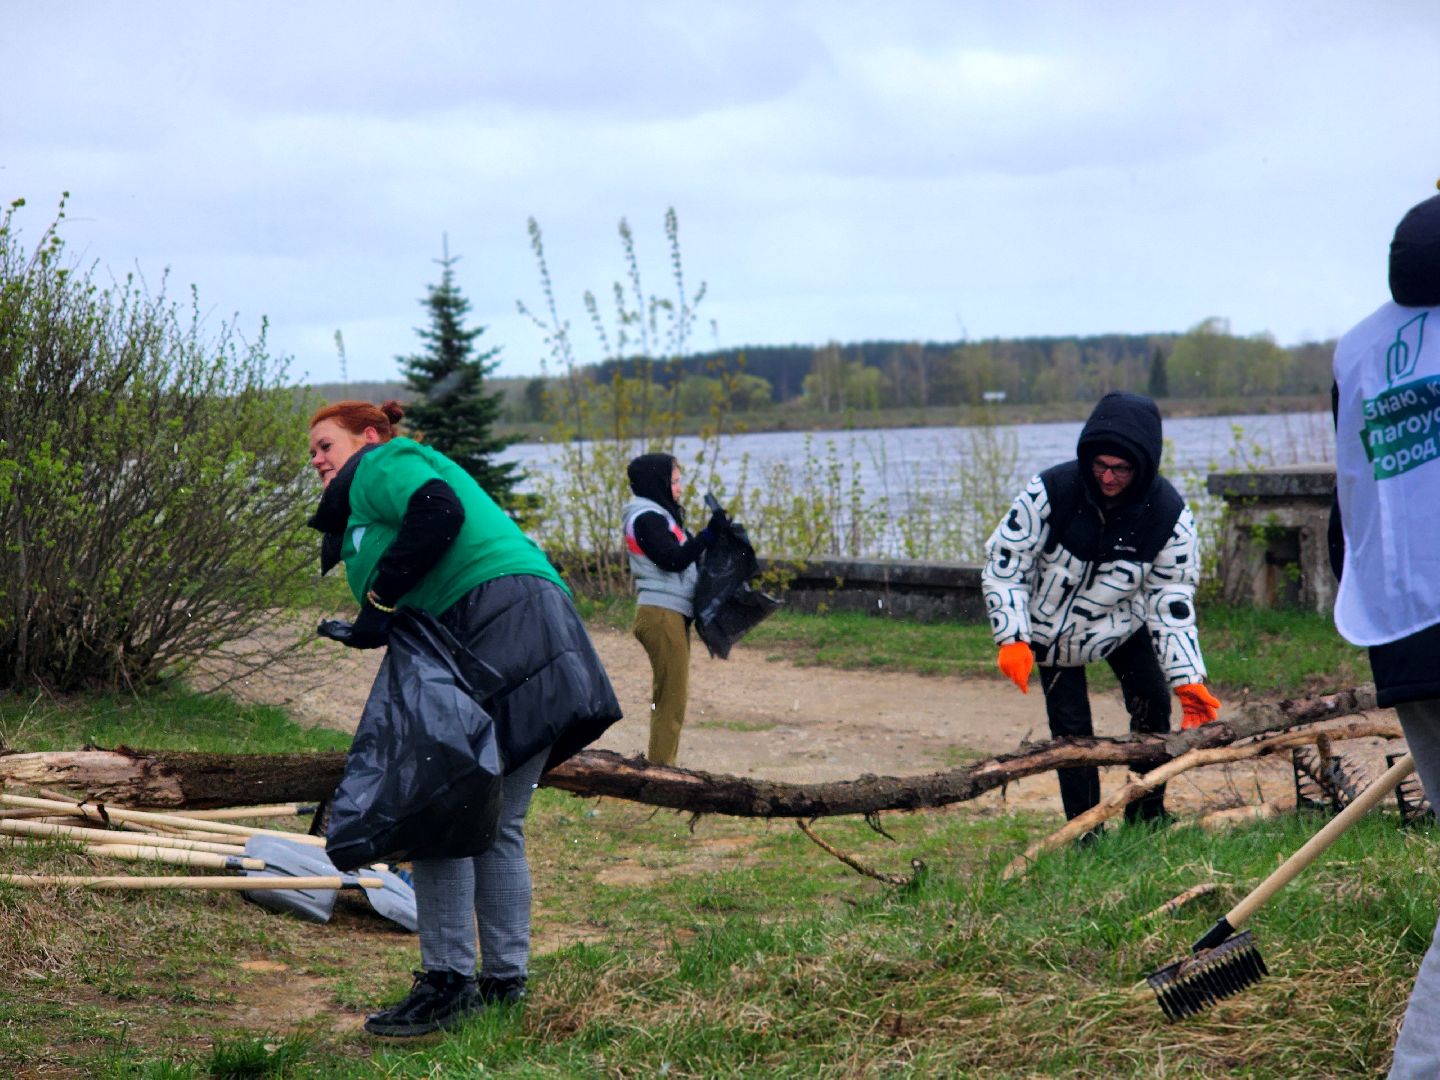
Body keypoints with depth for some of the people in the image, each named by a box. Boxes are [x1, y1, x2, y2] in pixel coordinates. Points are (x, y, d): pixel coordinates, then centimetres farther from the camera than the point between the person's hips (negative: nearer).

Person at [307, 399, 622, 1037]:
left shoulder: (381, 465, 6)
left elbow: (439, 511, -16)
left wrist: (379, 600, -10)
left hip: (499, 617, -11)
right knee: (495, 825, 11)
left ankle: (448, 981, -13)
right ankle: (504, 979, 13)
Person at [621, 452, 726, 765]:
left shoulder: (657, 515, 20)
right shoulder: (647, 518, -12)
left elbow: (681, 555, 17)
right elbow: (673, 558, -21)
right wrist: (709, 533, -23)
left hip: (671, 615, 11)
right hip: (662, 615, -11)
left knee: (669, 696, 14)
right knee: (671, 697, -10)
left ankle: (661, 766, 18)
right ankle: (660, 769, -10)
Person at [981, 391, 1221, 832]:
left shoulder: (1169, 515, -25)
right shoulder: (1049, 492, -30)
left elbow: (1170, 603, -17)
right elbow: (1003, 565, -21)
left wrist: (1187, 679, -26)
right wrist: (1013, 638, -32)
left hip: (1124, 622, 2)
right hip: (1052, 625, -2)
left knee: (1153, 705, -5)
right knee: (1071, 728, -5)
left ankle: (1147, 817, 14)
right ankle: (1086, 833, 6)